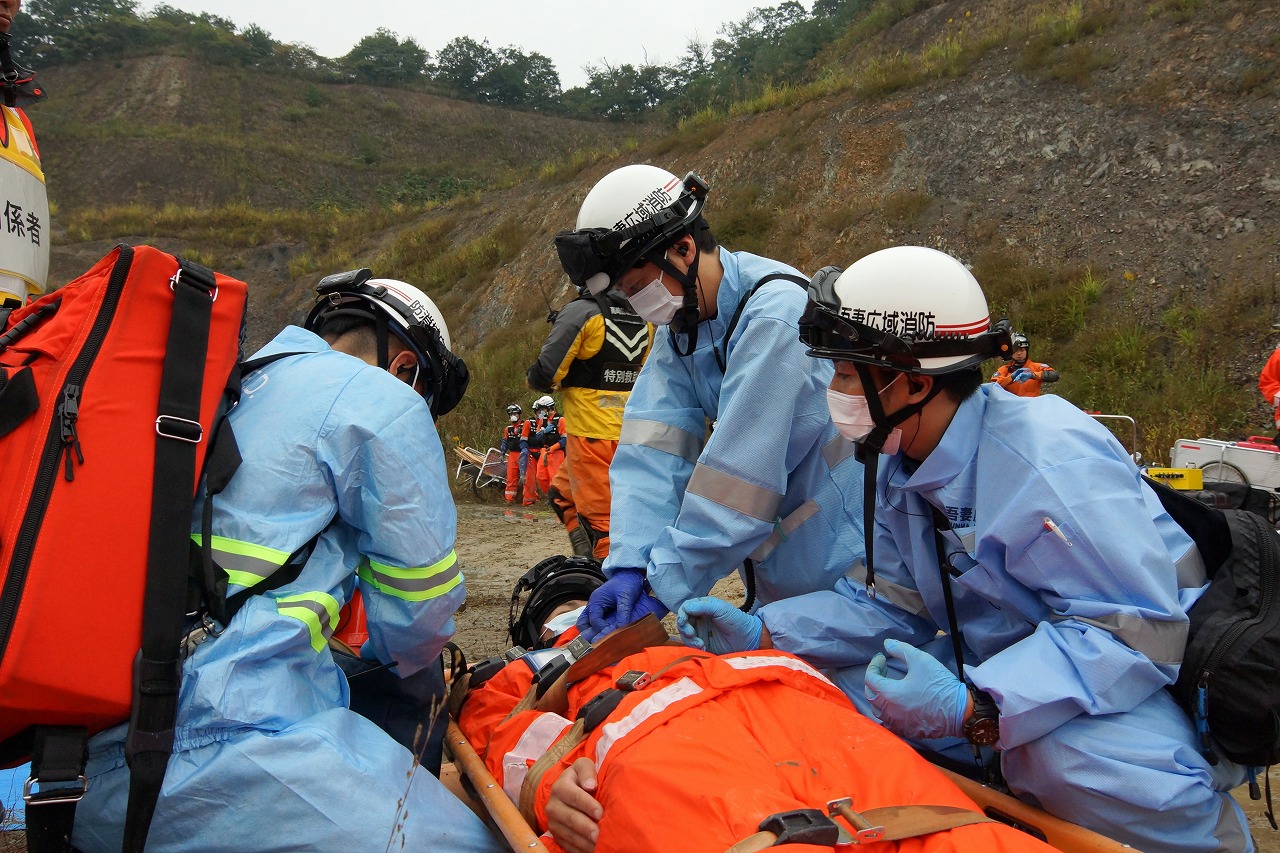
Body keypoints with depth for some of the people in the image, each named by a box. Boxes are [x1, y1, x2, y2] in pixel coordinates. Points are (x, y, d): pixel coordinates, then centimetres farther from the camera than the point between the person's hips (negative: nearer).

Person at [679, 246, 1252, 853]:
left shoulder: (1047, 463, -29)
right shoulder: (902, 465, 0)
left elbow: (1136, 632, -32)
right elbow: (889, 601, 4)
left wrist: (972, 710, -41)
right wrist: (762, 634, -8)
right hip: (1006, 665, 8)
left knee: (1075, 758, -39)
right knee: (842, 684, -2)